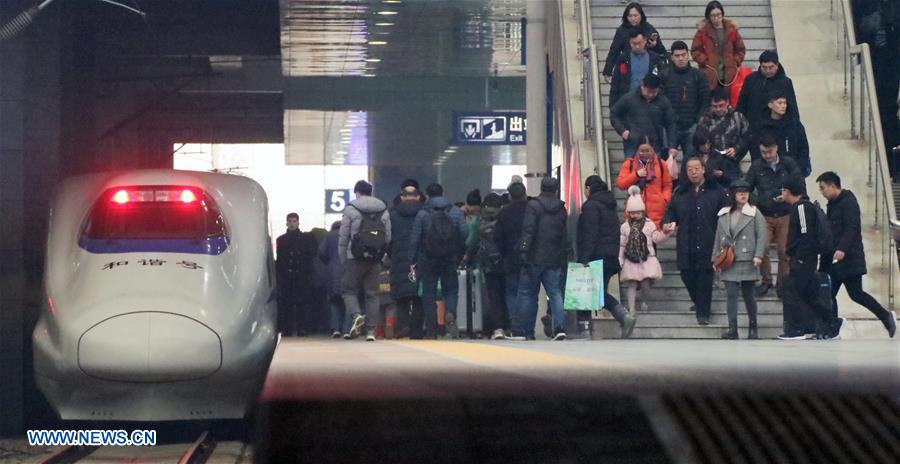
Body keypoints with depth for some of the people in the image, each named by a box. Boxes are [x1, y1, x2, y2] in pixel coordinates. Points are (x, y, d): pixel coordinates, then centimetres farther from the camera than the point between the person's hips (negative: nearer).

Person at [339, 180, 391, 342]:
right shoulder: (384, 210, 11)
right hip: (375, 259, 3)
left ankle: (356, 315, -19)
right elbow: (388, 237, 9)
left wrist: (343, 260, 6)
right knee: (372, 294, 6)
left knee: (349, 289, 7)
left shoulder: (351, 209, -1)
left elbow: (343, 237, -2)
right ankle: (371, 330, 2)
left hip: (355, 257, -3)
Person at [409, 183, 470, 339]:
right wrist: (460, 254, 8)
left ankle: (431, 330, 3)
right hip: (450, 260, 1)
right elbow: (465, 234, -3)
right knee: (451, 289, 11)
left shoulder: (422, 214, -5)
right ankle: (450, 315, -18)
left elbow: (415, 238, -6)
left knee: (429, 294, 6)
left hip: (428, 260, -1)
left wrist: (412, 260, 0)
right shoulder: (456, 212, 1)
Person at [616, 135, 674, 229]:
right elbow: (620, 184, 2)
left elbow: (667, 186, 14)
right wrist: (636, 175, -8)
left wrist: (665, 199, -2)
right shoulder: (629, 164, 9)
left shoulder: (661, 164, 10)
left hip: (656, 211, 0)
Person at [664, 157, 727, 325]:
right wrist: (667, 223, -4)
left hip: (707, 245, -3)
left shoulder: (716, 191, 2)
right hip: (686, 245, 3)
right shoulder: (680, 193, 13)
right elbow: (671, 212, 19)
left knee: (704, 278, -2)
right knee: (687, 276, 5)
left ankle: (703, 313, 6)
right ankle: (698, 303, 30)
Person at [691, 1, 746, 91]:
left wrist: (735, 62, 2)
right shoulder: (703, 30, 1)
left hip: (729, 76, 2)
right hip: (710, 77, -2)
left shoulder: (731, 29, 7)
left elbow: (740, 49, 15)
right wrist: (706, 62, -7)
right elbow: (695, 51, 4)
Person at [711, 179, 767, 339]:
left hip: (747, 261, -2)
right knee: (731, 295, -5)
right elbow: (718, 238, 15)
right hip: (729, 262, 2)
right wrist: (715, 259, 12)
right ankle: (732, 329, -7)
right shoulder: (723, 215, 11)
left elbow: (761, 236, -4)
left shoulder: (754, 213, 1)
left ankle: (753, 327, 20)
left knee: (748, 295, 6)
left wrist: (758, 255, -14)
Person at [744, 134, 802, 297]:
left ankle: (782, 284, 17)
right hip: (764, 215, 0)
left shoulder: (789, 164, -1)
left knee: (784, 252, 2)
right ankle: (766, 281, 7)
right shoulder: (756, 166, 0)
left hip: (786, 215, 0)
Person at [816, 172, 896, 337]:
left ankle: (886, 316, 2)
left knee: (856, 293, -9)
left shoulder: (848, 202, -12)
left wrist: (842, 249, -32)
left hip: (848, 257, -10)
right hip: (834, 259, 10)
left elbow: (852, 229, -22)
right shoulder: (833, 203, 17)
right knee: (829, 294, 6)